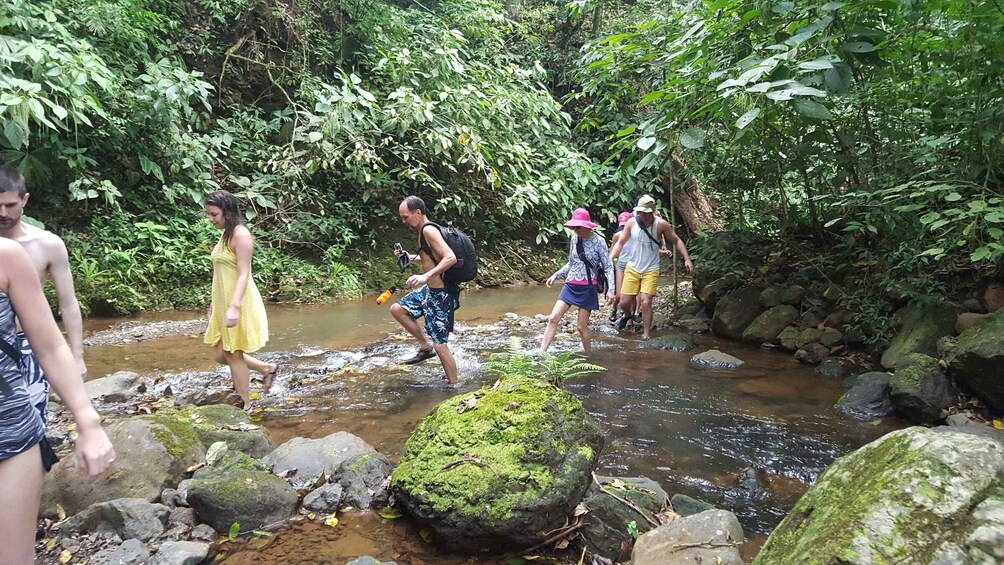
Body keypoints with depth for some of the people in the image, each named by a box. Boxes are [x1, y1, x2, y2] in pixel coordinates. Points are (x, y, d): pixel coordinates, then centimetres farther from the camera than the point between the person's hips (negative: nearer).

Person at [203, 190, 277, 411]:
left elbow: (243, 274, -21)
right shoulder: (226, 234, 12)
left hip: (238, 303, -9)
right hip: (223, 303, 9)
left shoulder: (241, 234, -15)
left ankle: (246, 407, 13)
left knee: (233, 355, 0)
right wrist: (215, 302, 21)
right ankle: (267, 369, 29)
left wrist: (234, 307, -28)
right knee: (222, 355, 13)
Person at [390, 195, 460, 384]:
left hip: (440, 295, -10)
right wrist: (410, 257, 12)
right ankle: (425, 347, 22)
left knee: (440, 345, -3)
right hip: (429, 290, 10)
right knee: (397, 309, 17)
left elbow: (451, 258, -30)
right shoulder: (424, 231, 10)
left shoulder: (428, 230, -19)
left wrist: (426, 276, -35)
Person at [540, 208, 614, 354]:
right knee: (553, 318, -8)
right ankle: (541, 352, -8)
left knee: (582, 326, -1)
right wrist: (556, 275, 10)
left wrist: (610, 289, -15)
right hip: (570, 285, 4)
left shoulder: (598, 242, -9)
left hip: (588, 288, -4)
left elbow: (608, 267, -7)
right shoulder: (574, 239, 6)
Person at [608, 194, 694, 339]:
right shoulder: (631, 223, -8)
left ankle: (646, 334, -1)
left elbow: (677, 241, -1)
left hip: (651, 270, -2)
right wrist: (609, 259, -9)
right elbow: (620, 243, 2)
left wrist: (687, 259, -11)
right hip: (632, 269, 2)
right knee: (624, 303, 3)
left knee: (646, 302, -14)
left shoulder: (661, 224, -12)